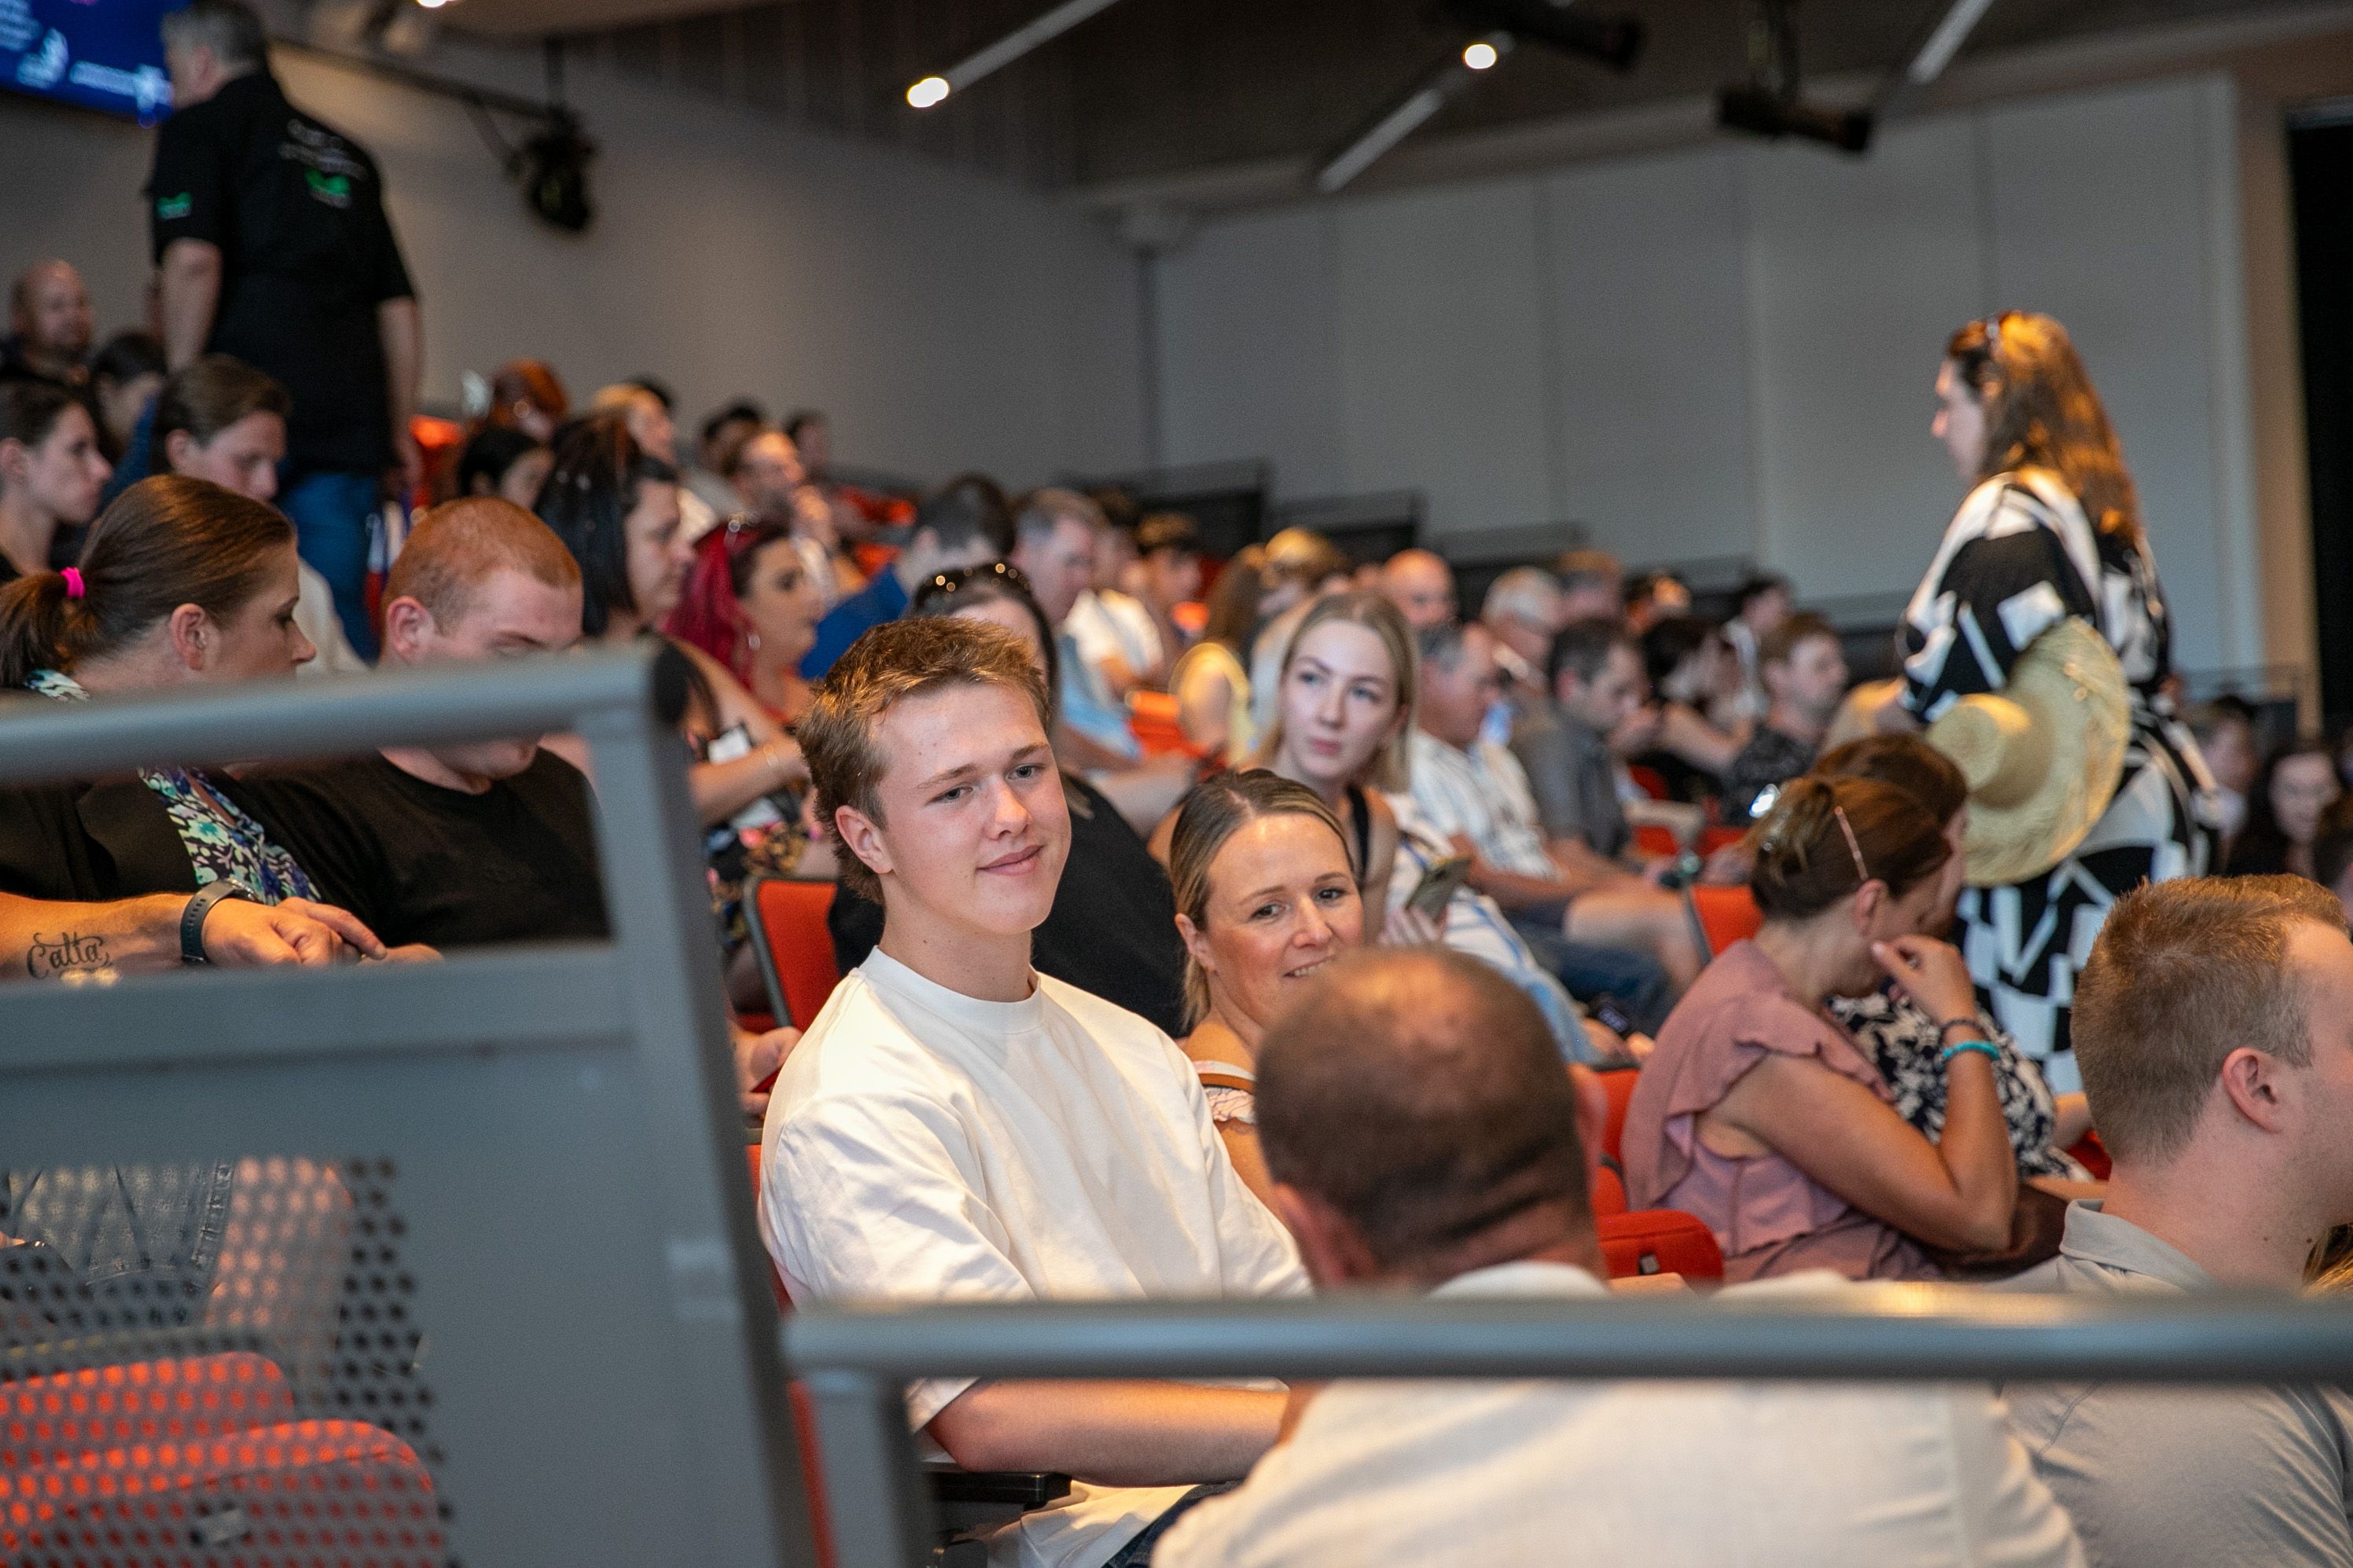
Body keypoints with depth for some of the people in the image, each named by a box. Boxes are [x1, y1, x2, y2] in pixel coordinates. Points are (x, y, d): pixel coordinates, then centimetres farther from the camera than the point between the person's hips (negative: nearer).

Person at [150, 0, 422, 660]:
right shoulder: (345, 153, 25)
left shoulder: (199, 127, 6)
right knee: (339, 619, 4)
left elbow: (193, 259, -11)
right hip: (351, 419, 6)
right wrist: (400, 433, 26)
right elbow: (399, 307, 23)